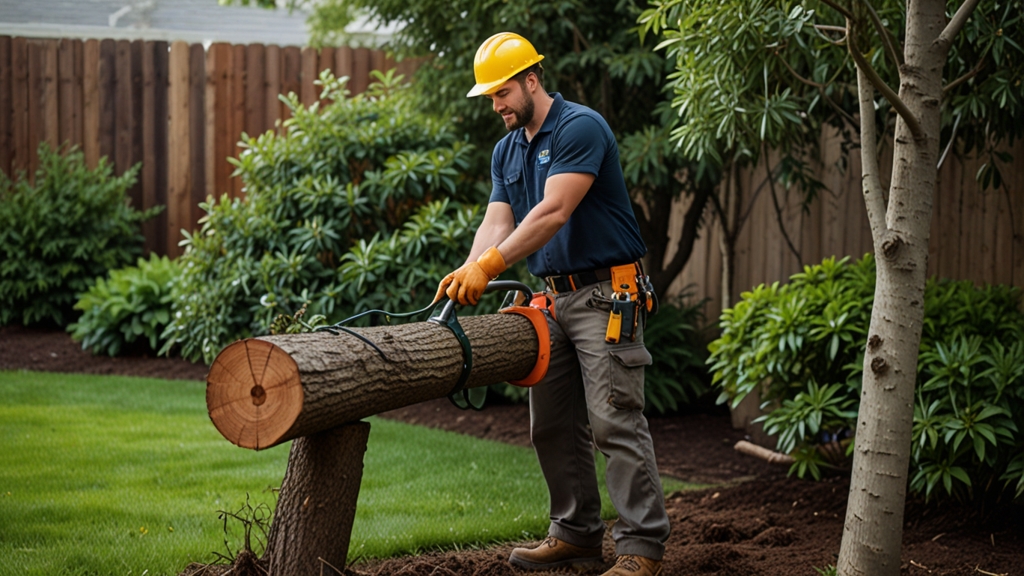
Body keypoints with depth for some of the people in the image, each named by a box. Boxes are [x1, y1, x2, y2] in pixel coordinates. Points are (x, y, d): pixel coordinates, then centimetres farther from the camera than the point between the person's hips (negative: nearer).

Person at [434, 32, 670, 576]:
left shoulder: (581, 128, -14)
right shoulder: (507, 151, 13)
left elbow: (554, 212, -24)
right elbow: (496, 222, 2)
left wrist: (489, 264, -30)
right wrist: (467, 274, -17)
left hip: (606, 295, -9)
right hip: (553, 298, 9)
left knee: (616, 422, -11)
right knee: (553, 425, 10)